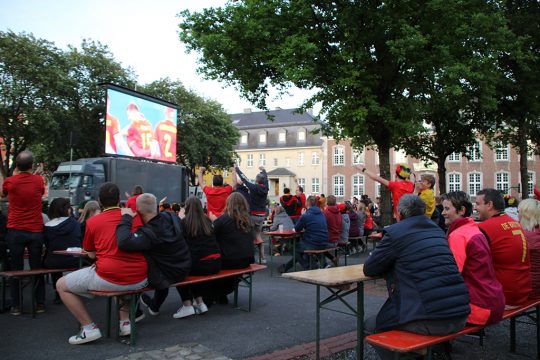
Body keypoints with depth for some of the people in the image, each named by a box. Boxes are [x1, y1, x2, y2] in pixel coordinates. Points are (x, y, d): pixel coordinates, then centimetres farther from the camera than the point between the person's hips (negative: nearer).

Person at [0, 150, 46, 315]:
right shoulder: (39, 180, -2)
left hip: (15, 231, -1)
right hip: (36, 232, 1)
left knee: (15, 269, 7)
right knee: (37, 269, 9)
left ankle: (16, 306, 9)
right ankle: (40, 304, 13)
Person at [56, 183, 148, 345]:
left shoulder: (92, 222, 2)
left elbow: (91, 254, 14)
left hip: (108, 280, -4)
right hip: (140, 280, 4)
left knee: (61, 285, 17)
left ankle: (89, 327, 11)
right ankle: (124, 321, 27)